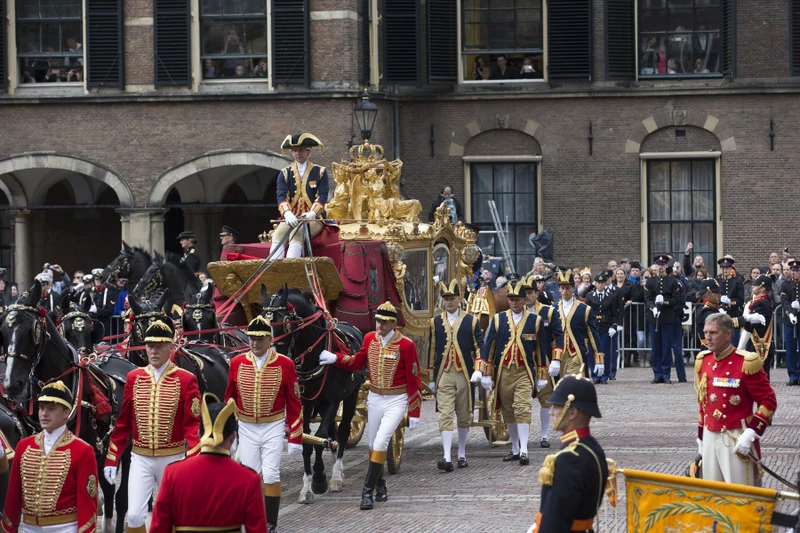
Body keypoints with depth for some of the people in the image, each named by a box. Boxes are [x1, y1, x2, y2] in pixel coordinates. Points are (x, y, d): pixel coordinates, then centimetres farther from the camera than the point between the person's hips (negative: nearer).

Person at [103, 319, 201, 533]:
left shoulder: (186, 380, -8)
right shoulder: (134, 377, 1)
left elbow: (193, 426, -12)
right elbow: (123, 423, 6)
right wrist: (111, 460, 4)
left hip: (173, 459, -2)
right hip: (141, 459, 2)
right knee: (134, 515, -8)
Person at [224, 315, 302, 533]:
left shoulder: (285, 364, -9)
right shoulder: (237, 363, -3)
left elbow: (294, 403, -4)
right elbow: (229, 399, 7)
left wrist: (296, 438, -5)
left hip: (273, 428, -2)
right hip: (246, 429, 2)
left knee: (271, 476, -3)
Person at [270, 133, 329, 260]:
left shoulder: (320, 172, 7)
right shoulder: (285, 174, 12)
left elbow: (322, 196, -6)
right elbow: (281, 196, -4)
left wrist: (312, 213, -28)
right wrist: (287, 214, -26)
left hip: (314, 219, -2)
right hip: (291, 219, 2)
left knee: (297, 233, -35)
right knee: (278, 235, -30)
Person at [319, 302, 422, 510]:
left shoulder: (406, 345, -15)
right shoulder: (369, 338, 0)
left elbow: (414, 380, -12)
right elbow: (358, 362, 14)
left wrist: (414, 413, -11)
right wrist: (335, 358, -3)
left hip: (396, 401, -5)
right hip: (374, 399, 5)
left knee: (381, 442, -15)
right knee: (374, 444, 13)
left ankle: (368, 490, -11)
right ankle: (381, 486, 31)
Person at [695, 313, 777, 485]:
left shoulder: (746, 363, -11)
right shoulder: (703, 361, 9)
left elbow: (768, 402, -10)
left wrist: (750, 434, -18)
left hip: (736, 440, -6)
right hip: (710, 437, 6)